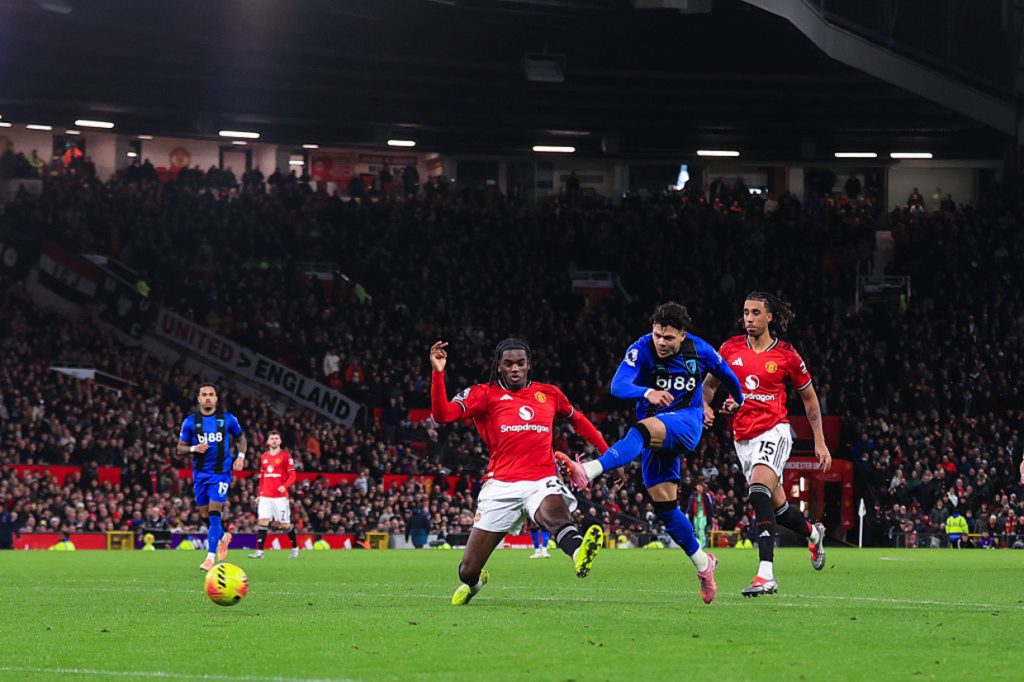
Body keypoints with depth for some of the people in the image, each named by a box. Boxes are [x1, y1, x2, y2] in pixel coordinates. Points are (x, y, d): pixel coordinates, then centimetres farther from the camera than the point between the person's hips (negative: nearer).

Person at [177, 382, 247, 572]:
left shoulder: (227, 419, 0)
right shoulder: (190, 421, 2)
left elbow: (241, 438, 15)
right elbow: (180, 448, 5)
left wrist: (241, 456, -3)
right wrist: (193, 449, -15)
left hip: (221, 472, -3)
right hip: (200, 474, 3)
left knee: (214, 514, -14)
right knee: (205, 515, 10)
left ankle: (210, 558, -15)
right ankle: (223, 537, 41)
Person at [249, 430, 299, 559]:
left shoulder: (285, 456, -1)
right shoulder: (263, 457, 13)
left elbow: (292, 476, -4)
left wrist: (285, 486, -22)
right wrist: (259, 494, 18)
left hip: (280, 496, -4)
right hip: (265, 496, 4)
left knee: (285, 525, 1)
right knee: (262, 521, -10)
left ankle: (295, 548, 22)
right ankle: (259, 551, -12)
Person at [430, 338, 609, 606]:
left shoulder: (549, 394, 15)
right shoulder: (485, 394, 7)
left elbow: (578, 420, 33)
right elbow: (442, 414, -5)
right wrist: (438, 373, -17)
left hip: (542, 481, 0)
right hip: (501, 486, 0)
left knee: (554, 513, -40)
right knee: (468, 571, 2)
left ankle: (579, 553, -72)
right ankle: (474, 581, 40)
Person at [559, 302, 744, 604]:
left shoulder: (700, 351, -5)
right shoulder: (641, 349, -11)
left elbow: (727, 375, 18)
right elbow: (617, 386, -26)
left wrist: (741, 402, 34)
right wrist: (647, 393, -46)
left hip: (687, 422, -3)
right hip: (655, 427, 3)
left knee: (643, 430, -37)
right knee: (663, 502, 1)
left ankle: (590, 471, -57)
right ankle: (702, 563, 18)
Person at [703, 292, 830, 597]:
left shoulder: (786, 354, -3)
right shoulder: (731, 348, 5)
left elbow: (809, 397, 7)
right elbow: (709, 383, 18)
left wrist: (820, 442, 6)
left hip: (774, 431, -5)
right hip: (743, 435, 5)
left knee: (759, 491, -28)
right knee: (776, 506, 12)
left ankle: (766, 573, -33)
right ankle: (813, 532, 47)